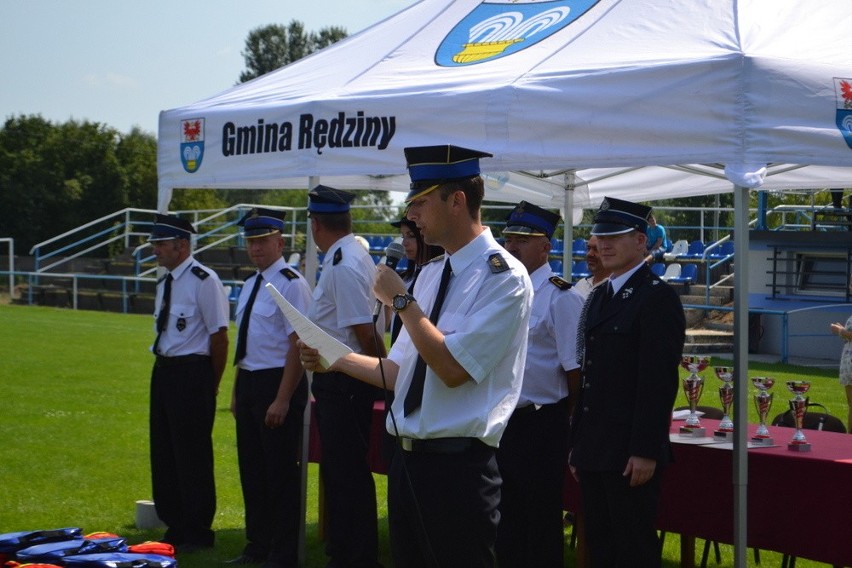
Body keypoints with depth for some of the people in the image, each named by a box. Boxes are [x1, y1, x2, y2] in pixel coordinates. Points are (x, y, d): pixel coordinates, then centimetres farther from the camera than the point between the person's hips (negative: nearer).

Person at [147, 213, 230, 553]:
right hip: (163, 371, 9)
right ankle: (174, 526, 27)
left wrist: (211, 385, -7)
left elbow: (219, 336, -14)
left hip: (191, 373, -9)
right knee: (163, 453, 14)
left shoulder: (203, 281, -15)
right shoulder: (164, 282, 12)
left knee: (193, 455, 0)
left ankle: (196, 534, 12)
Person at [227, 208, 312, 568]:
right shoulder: (251, 285, 14)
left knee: (280, 471, -1)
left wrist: (282, 400, -21)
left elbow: (298, 345, -18)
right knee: (251, 467, 15)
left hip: (277, 383, -9)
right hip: (248, 383, 9)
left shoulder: (291, 285, -13)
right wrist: (237, 390, 17)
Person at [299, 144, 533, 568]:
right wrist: (335, 359, 6)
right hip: (407, 456, 8)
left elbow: (453, 368, -21)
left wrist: (402, 301, -14)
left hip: (457, 465, -8)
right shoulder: (430, 275, 13)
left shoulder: (503, 276, -12)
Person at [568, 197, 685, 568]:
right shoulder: (599, 297, 17)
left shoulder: (658, 297, -10)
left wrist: (645, 451, -20)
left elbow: (660, 381, -16)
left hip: (630, 454, -8)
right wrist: (577, 444, 16)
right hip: (594, 450, 8)